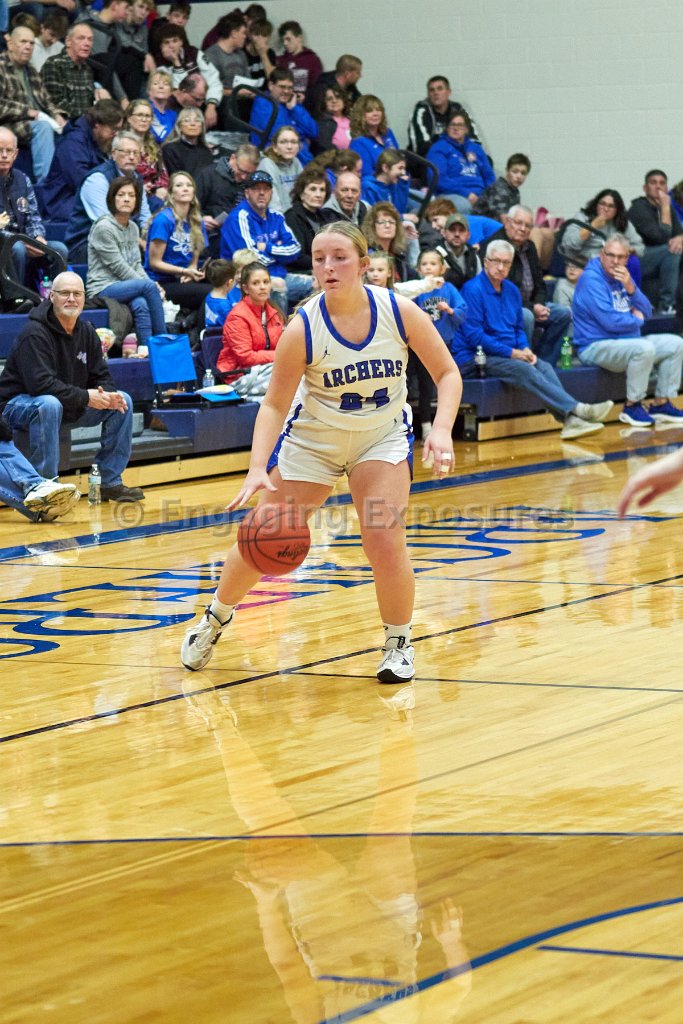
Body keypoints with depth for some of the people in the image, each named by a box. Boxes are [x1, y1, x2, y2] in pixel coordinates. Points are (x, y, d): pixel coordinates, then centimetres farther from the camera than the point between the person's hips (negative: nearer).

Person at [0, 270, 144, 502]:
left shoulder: (86, 332, 5)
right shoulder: (34, 334, -20)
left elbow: (101, 377, 8)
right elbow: (41, 383, -30)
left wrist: (108, 395, -17)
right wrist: (86, 397, -28)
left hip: (71, 405, 8)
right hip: (19, 404, -8)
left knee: (122, 402, -4)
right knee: (49, 405, -41)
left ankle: (110, 482, 0)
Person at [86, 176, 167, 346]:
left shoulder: (133, 228, 15)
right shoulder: (103, 227, -9)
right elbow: (118, 267, -12)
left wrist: (151, 284, -5)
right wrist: (148, 283, -12)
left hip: (125, 287, 6)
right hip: (102, 289, -6)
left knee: (140, 304, -30)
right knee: (149, 286, -28)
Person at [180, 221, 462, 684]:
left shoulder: (400, 311, -20)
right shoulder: (303, 328, -23)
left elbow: (447, 373, -10)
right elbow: (275, 405, -17)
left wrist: (442, 430, -26)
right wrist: (258, 469, -30)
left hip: (383, 437, 0)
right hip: (313, 438, 0)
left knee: (386, 543, -16)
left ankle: (399, 644, 8)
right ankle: (216, 617, 31)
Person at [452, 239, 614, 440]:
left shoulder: (511, 290, 14)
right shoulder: (473, 289, -10)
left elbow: (519, 328, 22)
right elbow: (473, 335, -15)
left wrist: (525, 349, -1)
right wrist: (511, 352, -15)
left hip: (509, 355, 7)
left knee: (544, 367, -21)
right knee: (524, 370, -30)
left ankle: (571, 420, -38)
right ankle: (578, 410, -40)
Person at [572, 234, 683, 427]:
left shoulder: (623, 276, 11)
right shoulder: (592, 279, -16)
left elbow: (646, 312, 7)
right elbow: (610, 321, -24)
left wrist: (630, 288, -11)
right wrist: (636, 320, -4)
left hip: (628, 342, 9)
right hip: (596, 347, -9)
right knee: (644, 348, -33)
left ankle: (661, 404, 5)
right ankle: (632, 407, -18)